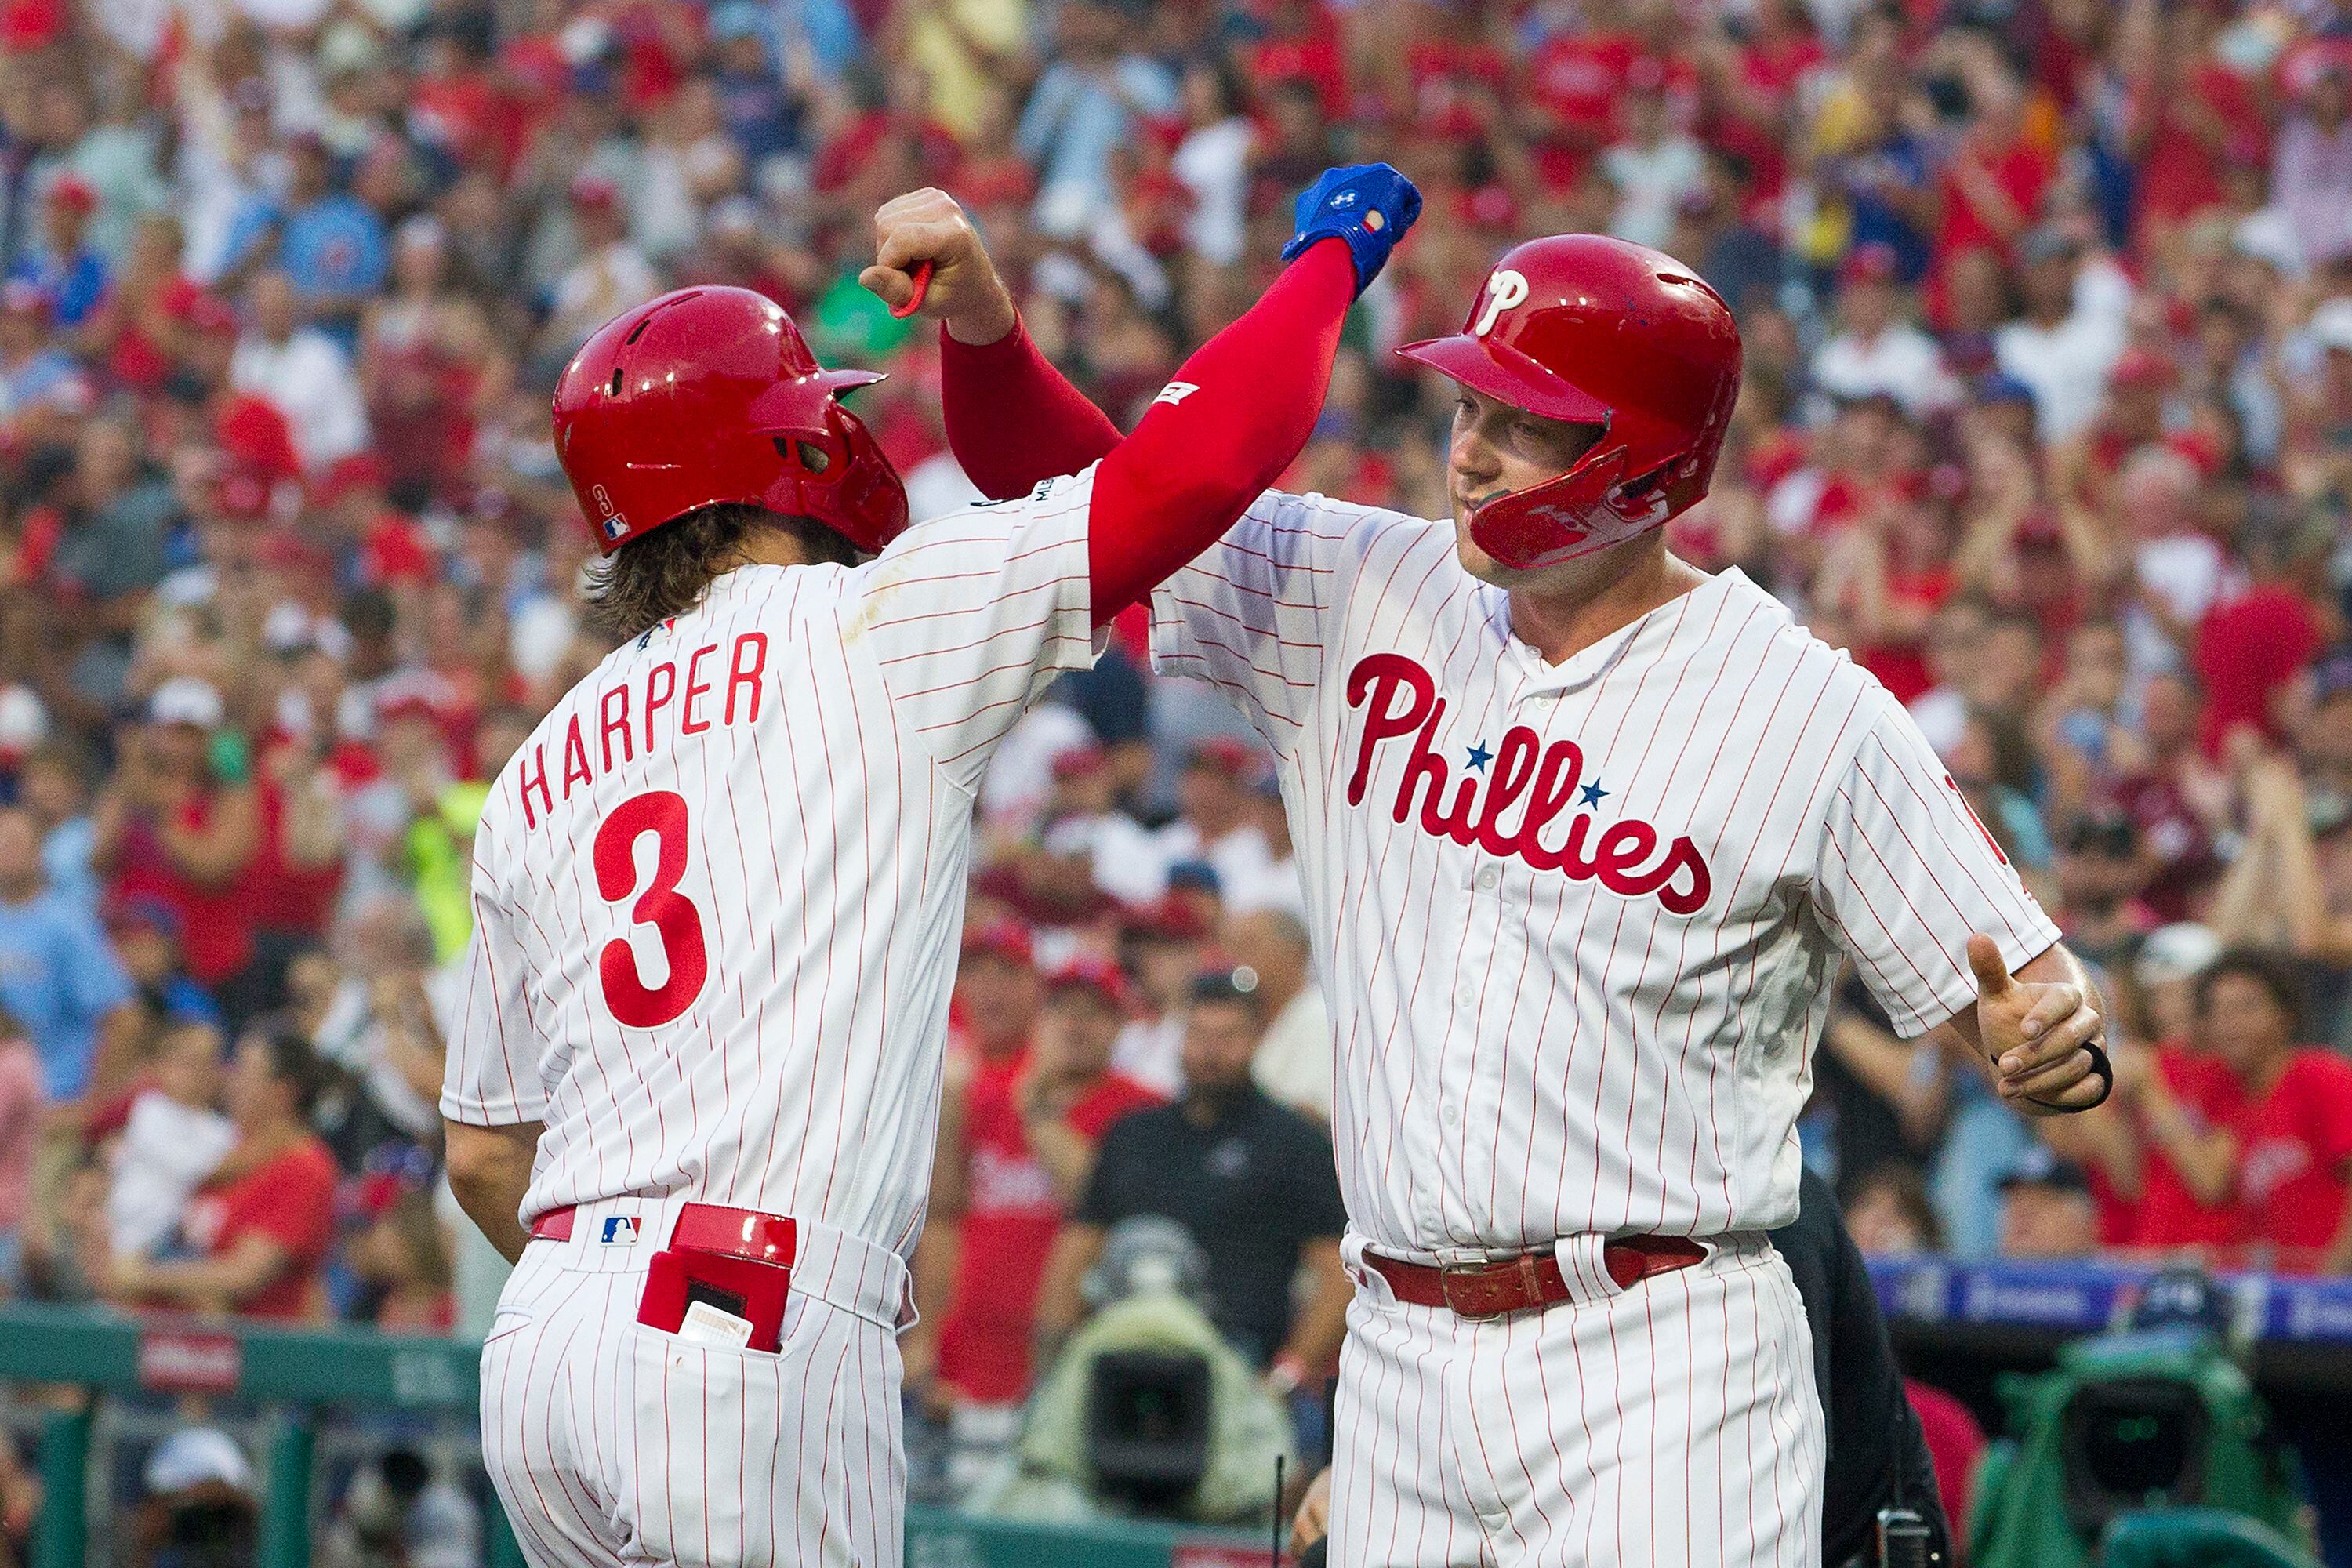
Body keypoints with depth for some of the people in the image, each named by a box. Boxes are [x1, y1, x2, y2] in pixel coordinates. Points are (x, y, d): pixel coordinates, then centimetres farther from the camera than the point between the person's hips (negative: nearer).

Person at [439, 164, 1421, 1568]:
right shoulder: (870, 628, 1)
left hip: (539, 1344, 7)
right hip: (753, 1347, -7)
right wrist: (1329, 256, 13)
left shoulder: (538, 773, 19)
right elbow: (1195, 462, -3)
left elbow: (484, 1156, 23)